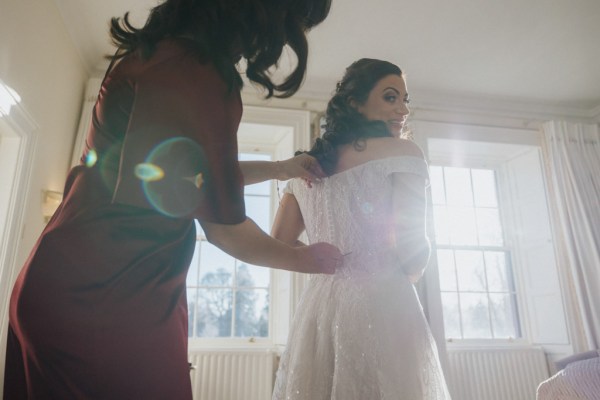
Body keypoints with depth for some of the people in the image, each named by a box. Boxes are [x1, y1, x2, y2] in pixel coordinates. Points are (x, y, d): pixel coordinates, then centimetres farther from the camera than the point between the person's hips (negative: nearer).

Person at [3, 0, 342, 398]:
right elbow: (224, 228, -15)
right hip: (104, 299, -9)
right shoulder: (196, 72, -23)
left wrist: (276, 168, 26)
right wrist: (305, 258, 2)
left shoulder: (164, 52, 8)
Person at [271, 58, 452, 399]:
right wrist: (411, 273, 7)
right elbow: (410, 243, -14)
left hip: (319, 306, 6)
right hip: (382, 305, -5)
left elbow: (278, 245, 10)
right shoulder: (402, 151, -4)